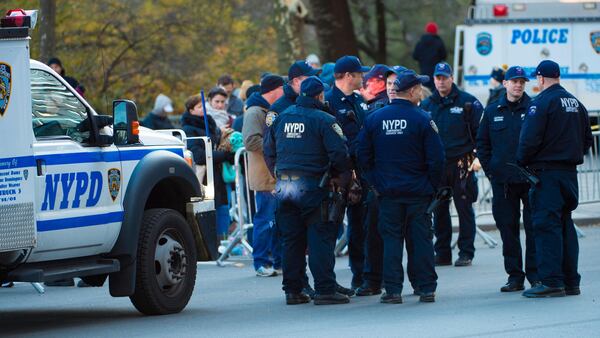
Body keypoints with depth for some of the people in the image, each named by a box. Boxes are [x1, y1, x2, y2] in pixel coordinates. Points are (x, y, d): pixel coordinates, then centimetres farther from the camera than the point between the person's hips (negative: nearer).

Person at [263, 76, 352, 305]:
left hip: (284, 186, 6)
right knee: (320, 238, -3)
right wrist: (343, 178, 1)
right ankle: (324, 290, -7)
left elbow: (269, 153, 17)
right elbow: (339, 153, -13)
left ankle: (292, 290, 13)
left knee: (291, 239, 11)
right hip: (312, 187, -6)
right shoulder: (323, 120, -8)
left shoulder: (281, 119, 11)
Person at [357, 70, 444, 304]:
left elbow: (363, 155, 3)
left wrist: (375, 183, 11)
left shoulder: (374, 118, 0)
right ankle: (427, 288, 7)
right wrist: (433, 186, 3)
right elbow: (436, 157, -10)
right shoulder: (422, 119, -9)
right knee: (421, 238, 5)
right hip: (418, 192, -2)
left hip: (387, 190, 2)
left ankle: (393, 290, 0)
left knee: (391, 238, 5)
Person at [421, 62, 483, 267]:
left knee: (464, 209, -1)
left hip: (461, 165, -4)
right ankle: (442, 253, 13)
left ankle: (466, 253, 2)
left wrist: (479, 156, -9)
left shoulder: (467, 102, 0)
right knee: (439, 211, 6)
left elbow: (480, 131, 0)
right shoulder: (427, 105, 11)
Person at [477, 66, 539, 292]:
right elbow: (482, 143, 15)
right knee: (507, 228, 5)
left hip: (530, 178, -3)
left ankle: (535, 274, 5)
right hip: (502, 180, 3)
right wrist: (490, 170, 6)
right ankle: (515, 276, 11)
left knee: (533, 227, -2)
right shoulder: (492, 111, 9)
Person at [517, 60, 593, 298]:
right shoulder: (576, 104, 14)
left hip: (547, 172, -8)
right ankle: (571, 282, 14)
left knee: (547, 226, -8)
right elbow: (587, 139, 19)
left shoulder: (542, 102, -11)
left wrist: (521, 162, -3)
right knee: (565, 225, 13)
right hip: (570, 171, 8)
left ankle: (551, 282, -12)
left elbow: (530, 140, -17)